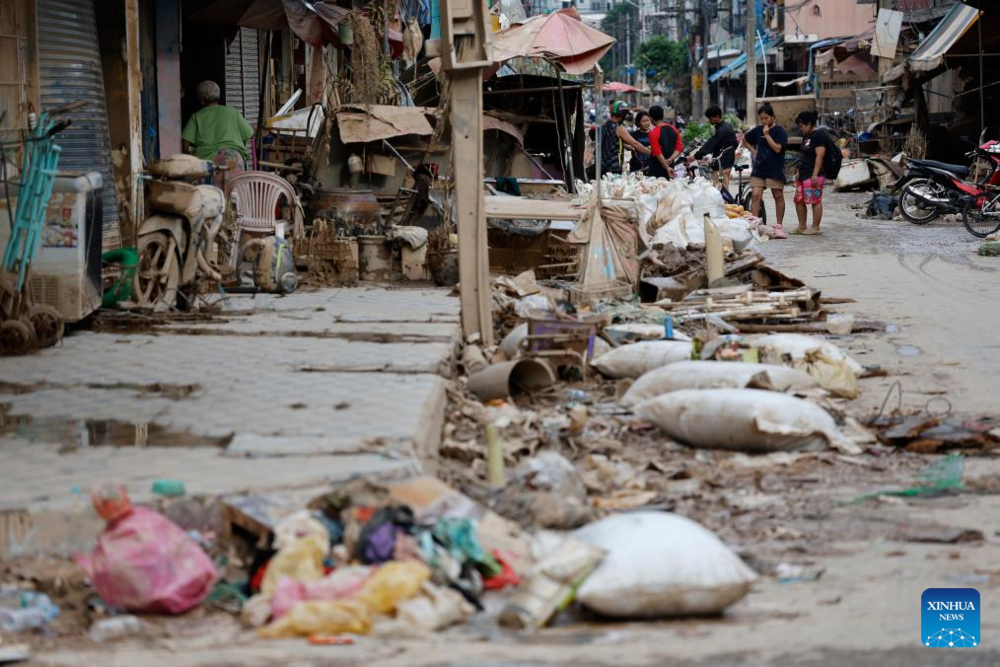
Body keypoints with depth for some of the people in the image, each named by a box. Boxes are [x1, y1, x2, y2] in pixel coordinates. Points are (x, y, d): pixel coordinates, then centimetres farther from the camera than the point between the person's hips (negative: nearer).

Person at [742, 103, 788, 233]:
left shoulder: (780, 131, -5)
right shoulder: (757, 130, 9)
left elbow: (777, 148, -17)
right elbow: (745, 139, 25)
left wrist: (767, 135, -16)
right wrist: (753, 151, 12)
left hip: (775, 169, -4)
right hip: (759, 167, 4)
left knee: (778, 196, 5)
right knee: (756, 195, -6)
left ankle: (779, 225, 13)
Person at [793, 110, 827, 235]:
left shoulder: (819, 135, -10)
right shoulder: (806, 136, 19)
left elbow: (820, 155, -17)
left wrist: (815, 174, -22)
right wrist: (799, 173, 24)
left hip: (813, 175, -10)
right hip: (803, 174, 10)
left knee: (815, 201, -7)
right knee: (799, 200, 11)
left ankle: (815, 227, -4)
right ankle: (802, 226, 18)